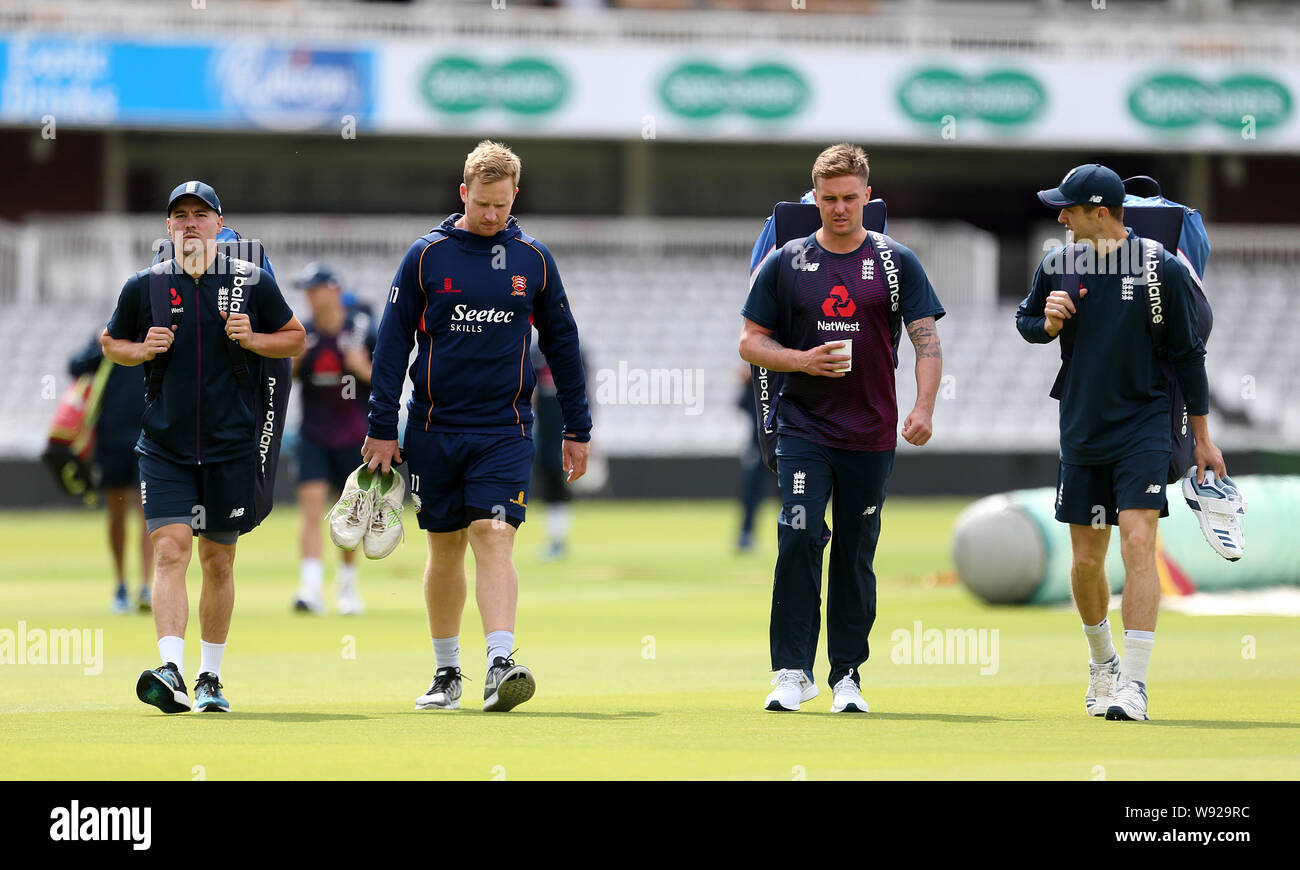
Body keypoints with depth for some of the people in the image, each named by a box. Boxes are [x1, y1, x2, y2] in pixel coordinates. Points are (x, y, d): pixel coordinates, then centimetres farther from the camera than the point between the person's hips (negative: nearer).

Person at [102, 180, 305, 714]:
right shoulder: (144, 287, 3)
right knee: (170, 550, -16)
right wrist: (143, 349, -6)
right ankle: (171, 671, -26)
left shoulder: (252, 283, 2)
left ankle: (209, 677, 22)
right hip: (164, 446, -1)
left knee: (218, 560, 9)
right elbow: (112, 344, 16)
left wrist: (252, 339, -8)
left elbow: (295, 338, 11)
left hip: (230, 446, 1)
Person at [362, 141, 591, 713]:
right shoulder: (427, 255, 0)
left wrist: (577, 430, 12)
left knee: (493, 537, -16)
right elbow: (393, 340, 3)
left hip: (505, 429, -1)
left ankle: (501, 665, -24)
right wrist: (381, 428, 0)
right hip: (435, 426, 1)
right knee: (445, 550, 8)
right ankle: (447, 673, 20)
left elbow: (561, 344, 12)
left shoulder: (533, 260, 4)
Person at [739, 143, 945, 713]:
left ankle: (846, 676, 12)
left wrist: (924, 408, -14)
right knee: (799, 538, -14)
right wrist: (803, 360, -10)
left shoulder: (897, 265, 5)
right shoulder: (785, 264, 6)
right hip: (803, 427, -1)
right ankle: (792, 671, -9)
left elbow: (926, 340, 1)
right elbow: (751, 343, 8)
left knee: (856, 554, 5)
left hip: (871, 435, 1)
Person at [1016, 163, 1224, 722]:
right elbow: (1025, 321, 17)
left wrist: (1202, 436, 2)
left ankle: (1133, 683, -18)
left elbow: (1187, 353, 0)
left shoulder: (1161, 269, -8)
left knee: (1138, 543, -17)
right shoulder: (1058, 265, 2)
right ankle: (1102, 662, 33)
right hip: (1081, 432, 4)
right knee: (1086, 559, 9)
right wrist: (1048, 323, -8)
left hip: (1143, 428, -4)